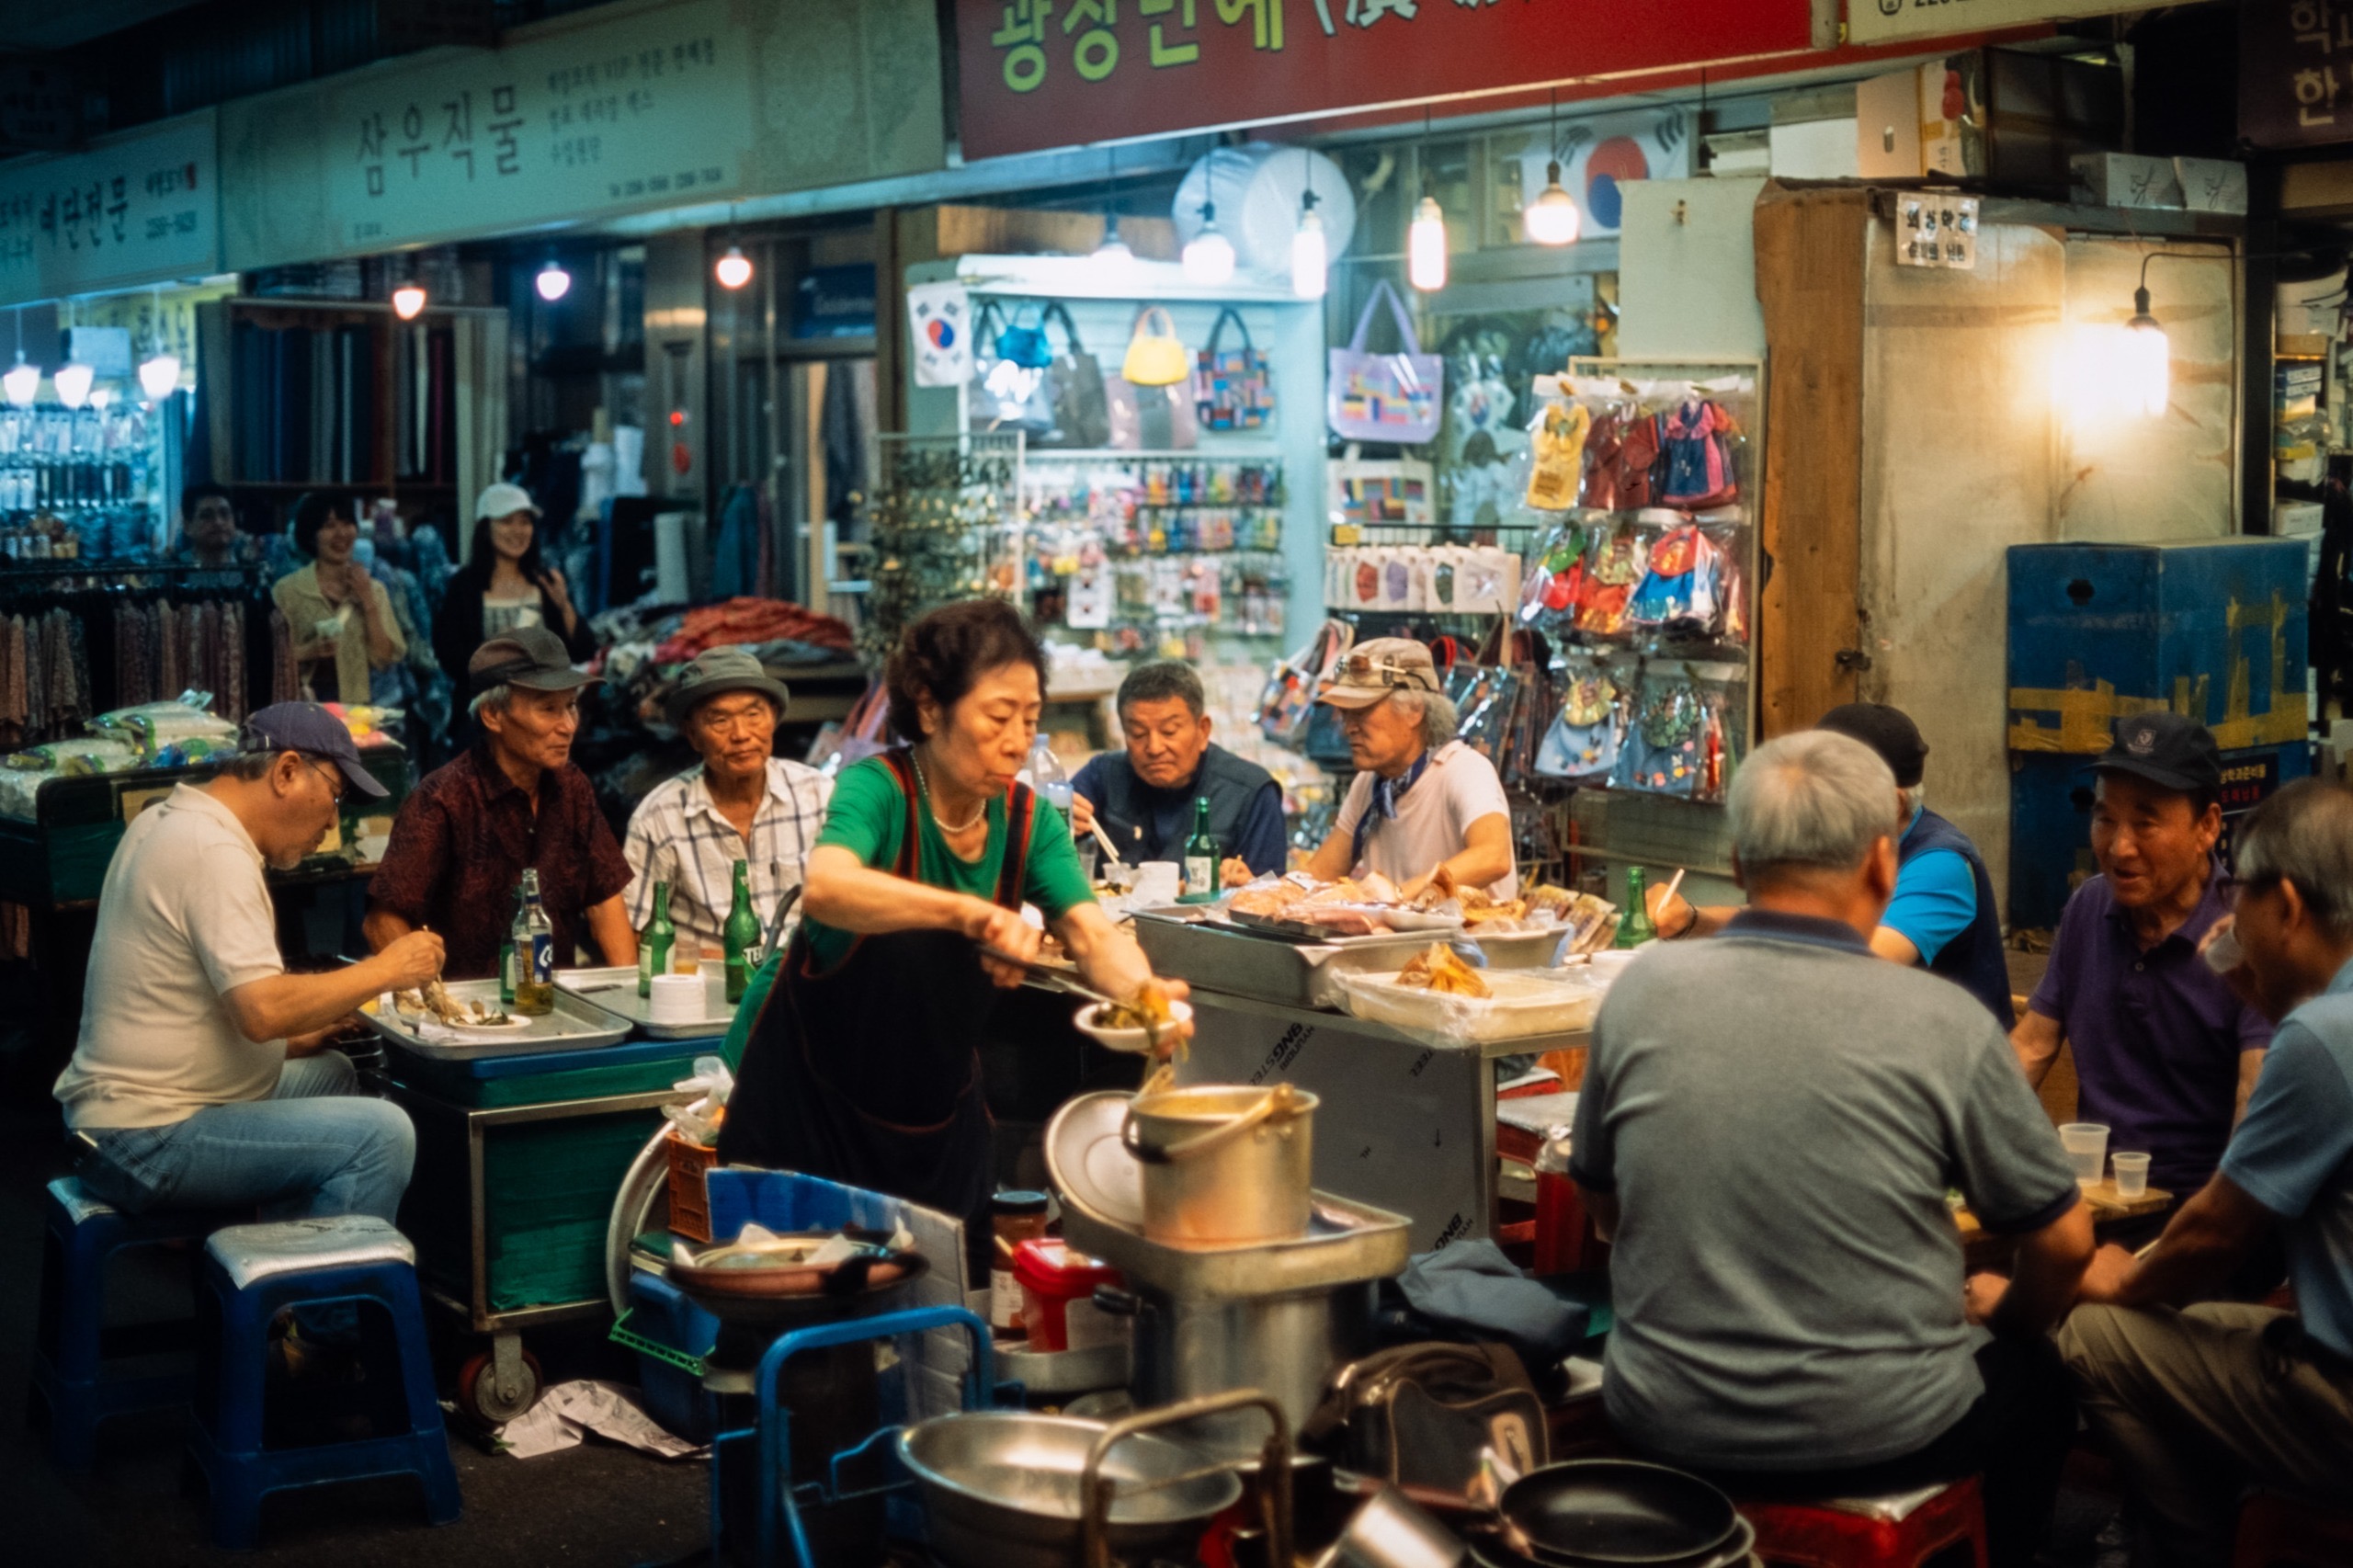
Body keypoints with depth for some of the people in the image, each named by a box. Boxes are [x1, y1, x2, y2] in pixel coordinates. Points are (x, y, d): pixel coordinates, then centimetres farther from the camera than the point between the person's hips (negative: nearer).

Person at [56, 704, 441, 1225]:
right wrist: (384, 970, -16)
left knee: (329, 1073, 24)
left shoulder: (169, 822, 12)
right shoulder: (215, 853, -19)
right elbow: (263, 1011, -27)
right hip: (145, 1143, -11)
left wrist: (296, 1037, 11)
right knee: (382, 1134, -19)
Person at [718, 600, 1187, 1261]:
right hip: (814, 1109, -5)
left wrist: (1142, 991, -39)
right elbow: (825, 889, -42)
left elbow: (1091, 932, -16)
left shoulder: (1027, 818, -5)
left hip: (939, 1121, 5)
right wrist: (969, 913, -55)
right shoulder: (877, 788, -22)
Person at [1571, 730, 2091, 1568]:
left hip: (1663, 1422, 3)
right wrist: (2004, 1321, 17)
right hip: (1876, 1437, -2)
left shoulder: (1640, 991, -9)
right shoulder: (1943, 1021, -16)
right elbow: (2065, 1243, -4)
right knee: (2035, 1374, 28)